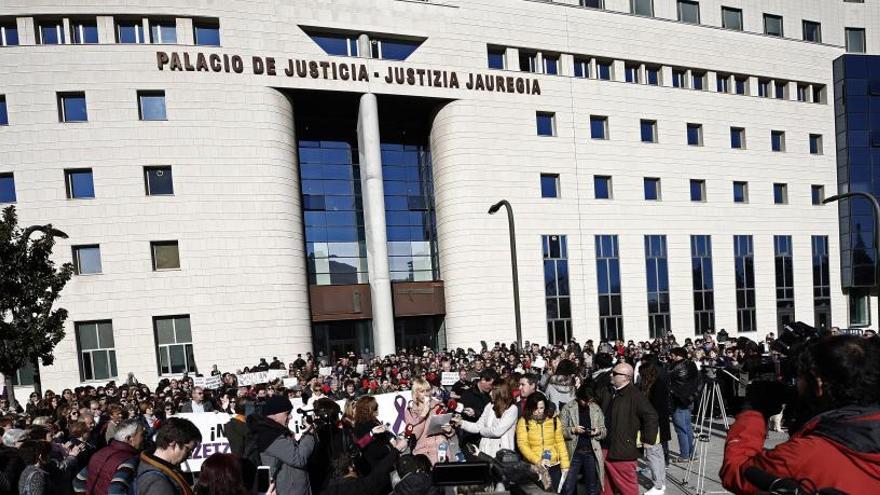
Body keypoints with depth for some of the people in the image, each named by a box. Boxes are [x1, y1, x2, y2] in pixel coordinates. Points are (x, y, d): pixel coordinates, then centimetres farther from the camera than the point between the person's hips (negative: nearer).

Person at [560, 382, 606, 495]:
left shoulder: (597, 409, 5)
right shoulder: (567, 408, -3)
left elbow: (604, 431, 10)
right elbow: (560, 430, -4)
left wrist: (598, 431, -11)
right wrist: (573, 430, -21)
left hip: (592, 453, 2)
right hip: (574, 453, -2)